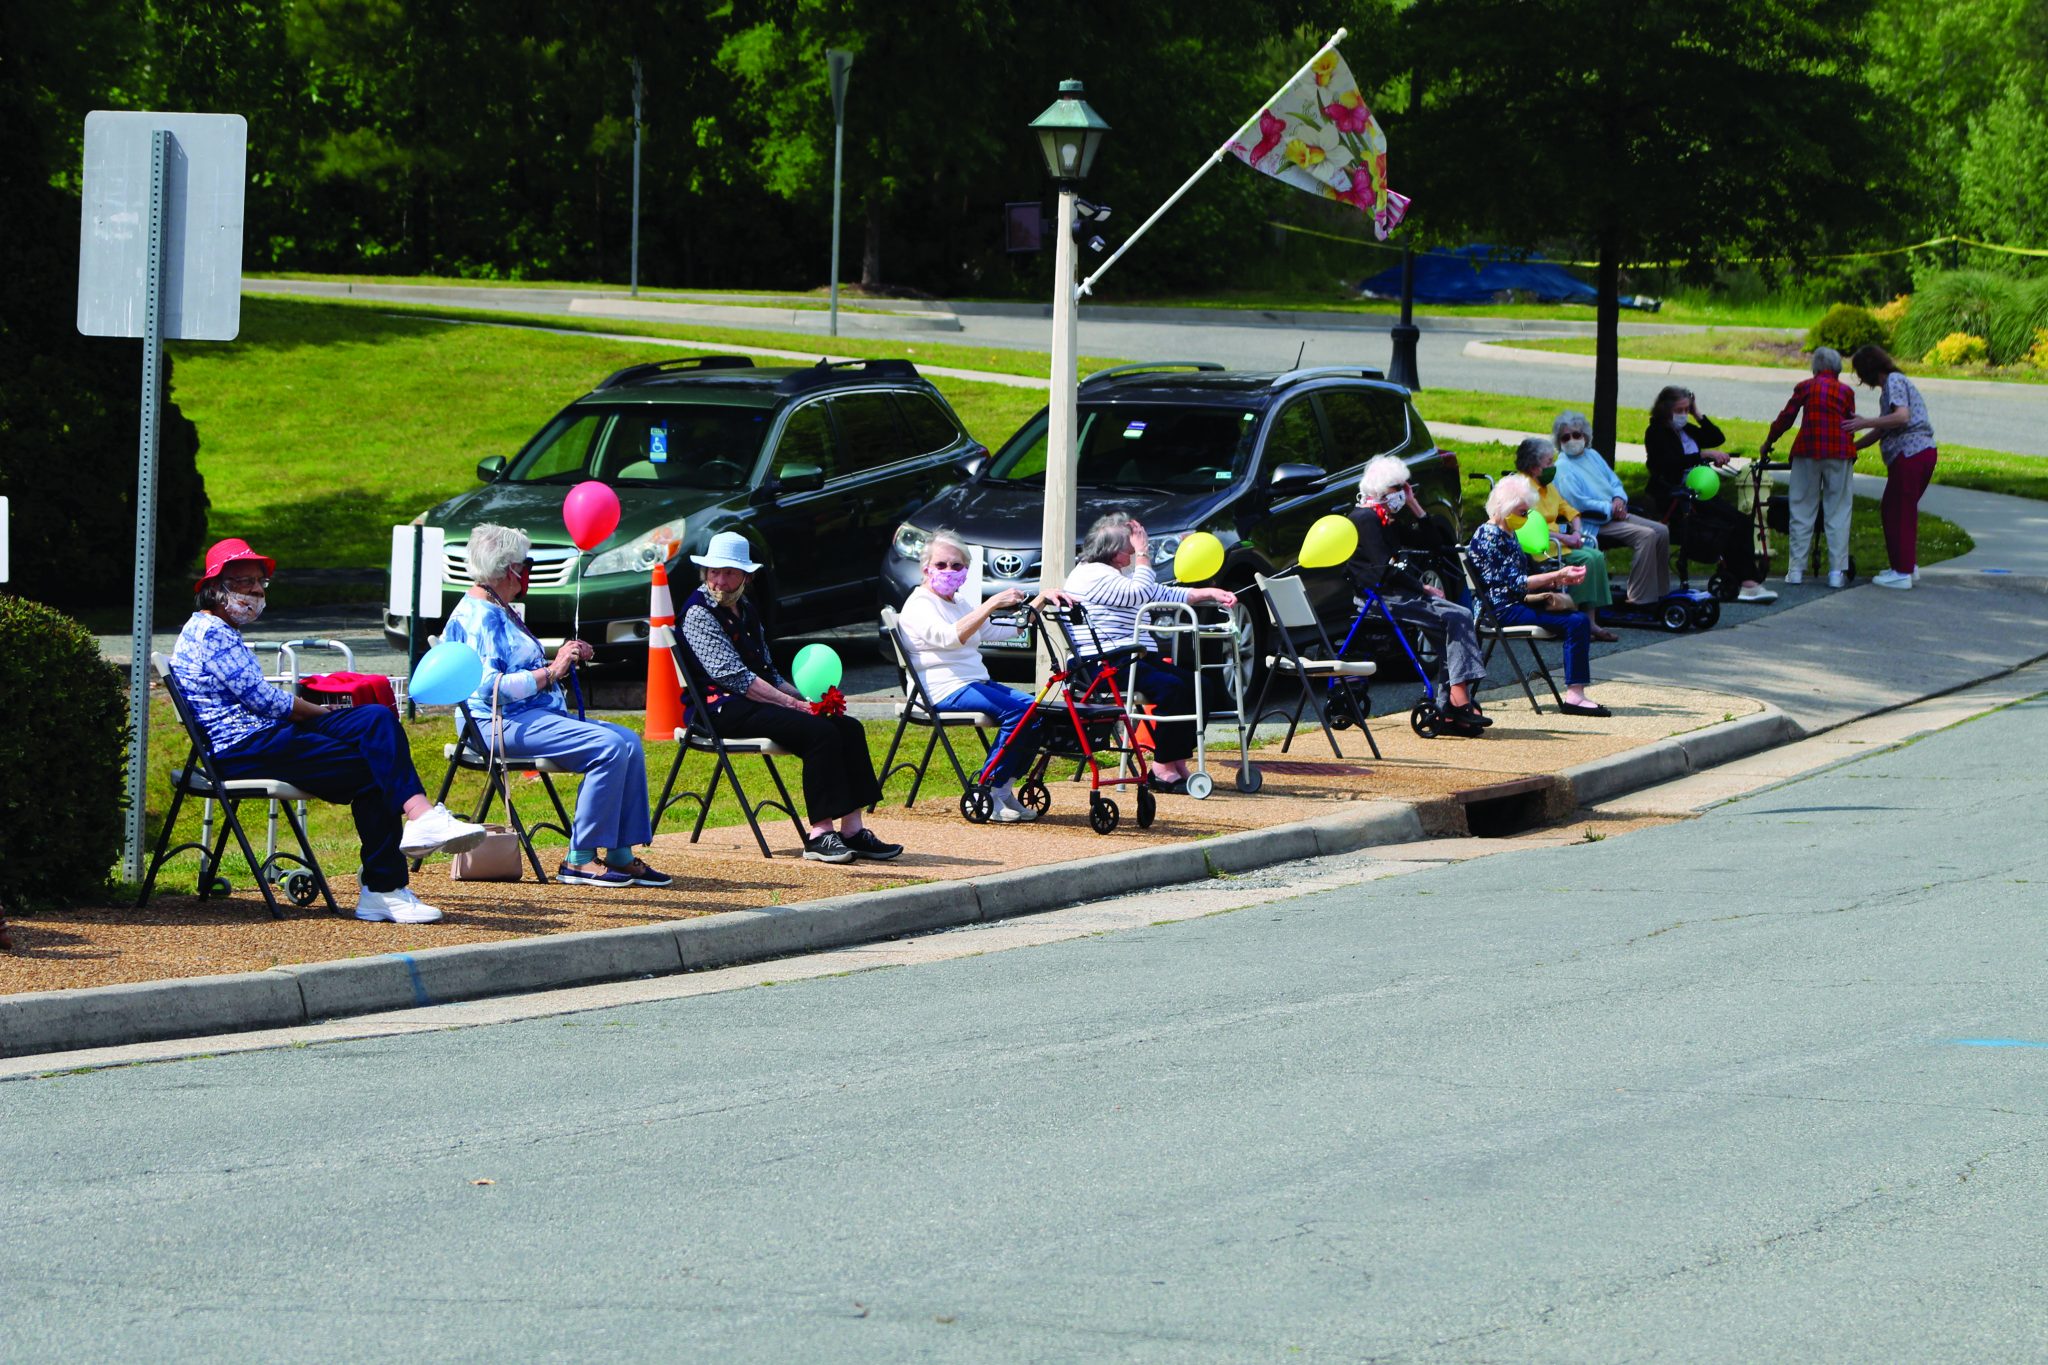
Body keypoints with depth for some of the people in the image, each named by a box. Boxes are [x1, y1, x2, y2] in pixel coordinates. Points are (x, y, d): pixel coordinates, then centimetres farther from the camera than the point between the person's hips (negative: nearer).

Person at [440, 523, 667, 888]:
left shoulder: (498, 611, 21)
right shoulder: (478, 616, -13)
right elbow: (491, 687, -22)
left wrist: (562, 661, 12)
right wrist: (550, 671, -18)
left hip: (539, 715, 11)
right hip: (502, 723, -11)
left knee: (628, 742, -2)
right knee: (610, 747, -25)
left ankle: (621, 855, -4)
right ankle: (579, 860, -22)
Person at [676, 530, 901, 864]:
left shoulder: (745, 611, 22)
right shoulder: (699, 613, -7)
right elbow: (734, 676, -16)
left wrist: (803, 696, 4)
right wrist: (793, 703, -17)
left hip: (757, 701, 9)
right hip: (725, 709, -9)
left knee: (849, 727, -8)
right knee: (820, 732, -27)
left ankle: (852, 830, -14)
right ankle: (820, 835, -30)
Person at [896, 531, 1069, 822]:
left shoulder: (959, 603, 23)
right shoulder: (919, 605, -7)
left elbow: (1000, 631, 24)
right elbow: (950, 636, -27)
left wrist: (1041, 600, 16)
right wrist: (992, 604, -34)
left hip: (976, 683, 9)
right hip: (944, 689, -9)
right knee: (1015, 710, -26)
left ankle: (1004, 788, -6)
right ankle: (987, 793, -20)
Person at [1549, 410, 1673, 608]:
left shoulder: (1593, 456, 18)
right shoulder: (1563, 468, -8)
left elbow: (1614, 481, 19)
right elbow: (1578, 503, -17)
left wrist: (1619, 499, -3)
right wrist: (1610, 509, -15)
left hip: (1616, 515, 9)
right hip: (1594, 525, -9)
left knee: (1662, 531, -4)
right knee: (1646, 535, -26)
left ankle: (1660, 592, 2)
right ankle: (1640, 598, -26)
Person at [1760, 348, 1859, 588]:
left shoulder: (1805, 387, 6)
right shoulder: (1846, 391, 8)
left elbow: (1785, 418, 8)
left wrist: (1767, 443, 21)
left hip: (1807, 451, 0)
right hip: (1839, 451, 0)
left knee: (1803, 509, 7)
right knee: (1838, 512, 4)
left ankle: (1796, 569, 6)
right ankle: (1837, 571, -1)